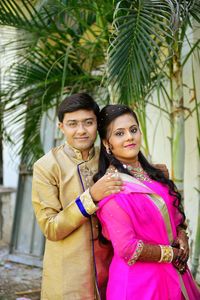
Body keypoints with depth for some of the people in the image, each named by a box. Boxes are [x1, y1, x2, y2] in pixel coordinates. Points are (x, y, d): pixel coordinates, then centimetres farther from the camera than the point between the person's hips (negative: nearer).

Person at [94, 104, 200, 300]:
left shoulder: (152, 174, 4)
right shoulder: (111, 187, -18)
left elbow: (174, 213, 16)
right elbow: (128, 249, -21)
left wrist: (182, 237, -3)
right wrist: (173, 253, -11)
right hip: (139, 281, -7)